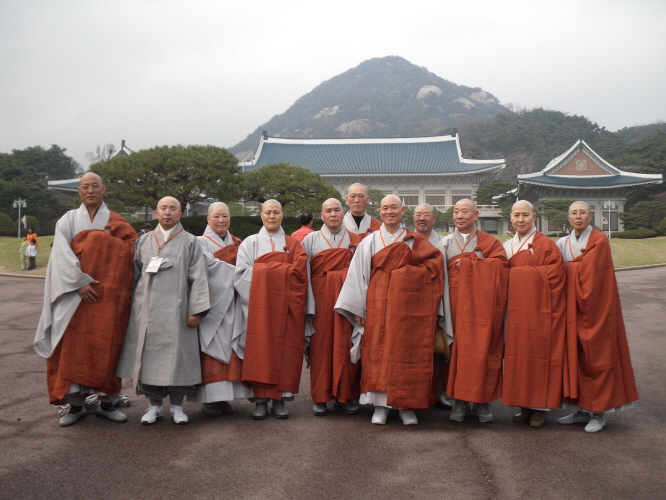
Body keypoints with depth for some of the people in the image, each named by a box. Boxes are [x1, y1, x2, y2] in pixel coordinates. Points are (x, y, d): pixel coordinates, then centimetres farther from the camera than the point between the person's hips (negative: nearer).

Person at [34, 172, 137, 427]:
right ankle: (75, 404, 7)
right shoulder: (68, 220, 7)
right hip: (75, 294, 0)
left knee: (107, 346, 2)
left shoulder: (117, 223, 9)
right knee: (73, 347, -2)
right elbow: (62, 255, -5)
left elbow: (129, 255, 5)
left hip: (109, 296, 1)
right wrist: (79, 283, -16)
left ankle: (107, 402, 11)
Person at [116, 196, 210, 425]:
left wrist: (195, 310, -9)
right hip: (146, 309, 3)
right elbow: (135, 275, 15)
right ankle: (154, 404, 17)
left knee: (176, 355, 0)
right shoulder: (143, 242, 13)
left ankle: (177, 405, 14)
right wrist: (133, 306, 9)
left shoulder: (190, 243, 4)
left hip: (176, 310, -3)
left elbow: (198, 278, -1)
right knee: (148, 355, 4)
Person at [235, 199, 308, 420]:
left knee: (285, 349, -2)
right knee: (260, 349, -5)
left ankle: (279, 399, 5)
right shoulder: (250, 242, 10)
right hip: (260, 305, -1)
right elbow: (241, 273, -1)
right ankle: (261, 400, 1)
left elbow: (300, 273, 4)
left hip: (286, 305, 1)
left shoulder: (294, 244, 13)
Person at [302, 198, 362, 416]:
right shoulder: (311, 240, 8)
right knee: (320, 346, 0)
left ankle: (345, 396, 11)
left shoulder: (355, 241, 10)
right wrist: (308, 305, -5)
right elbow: (304, 274, 4)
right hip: (320, 298, -1)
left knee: (346, 346, 0)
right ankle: (320, 397, 8)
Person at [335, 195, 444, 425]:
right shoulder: (369, 242, 8)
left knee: (408, 352, -1)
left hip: (409, 305, 0)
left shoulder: (415, 241, 9)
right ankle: (381, 404, 6)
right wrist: (357, 309, -1)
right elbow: (358, 274, 5)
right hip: (379, 304, 0)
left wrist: (409, 273, -8)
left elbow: (435, 262, 2)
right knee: (378, 351, -2)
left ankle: (407, 405, 8)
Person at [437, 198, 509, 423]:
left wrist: (469, 262, -10)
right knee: (458, 350, -2)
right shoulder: (445, 243, 11)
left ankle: (482, 401, 8)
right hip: (456, 303, 1)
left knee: (483, 350, -3)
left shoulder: (490, 242, 8)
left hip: (482, 303, -1)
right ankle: (460, 401, 6)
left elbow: (500, 265, -7)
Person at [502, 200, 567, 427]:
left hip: (539, 311, -5)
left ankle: (541, 407, 10)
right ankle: (525, 405, 17)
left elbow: (554, 278, -9)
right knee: (518, 354, 6)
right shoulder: (506, 246, 12)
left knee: (539, 353, -1)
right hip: (516, 310, 5)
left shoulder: (546, 245, -4)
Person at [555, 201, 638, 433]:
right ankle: (582, 409, 15)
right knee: (576, 356, 6)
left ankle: (599, 412, 7)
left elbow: (588, 269, -14)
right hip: (572, 307, 5)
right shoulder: (563, 243, 10)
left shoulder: (599, 240, -5)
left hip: (595, 307, -5)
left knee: (597, 356, -1)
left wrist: (568, 267, -3)